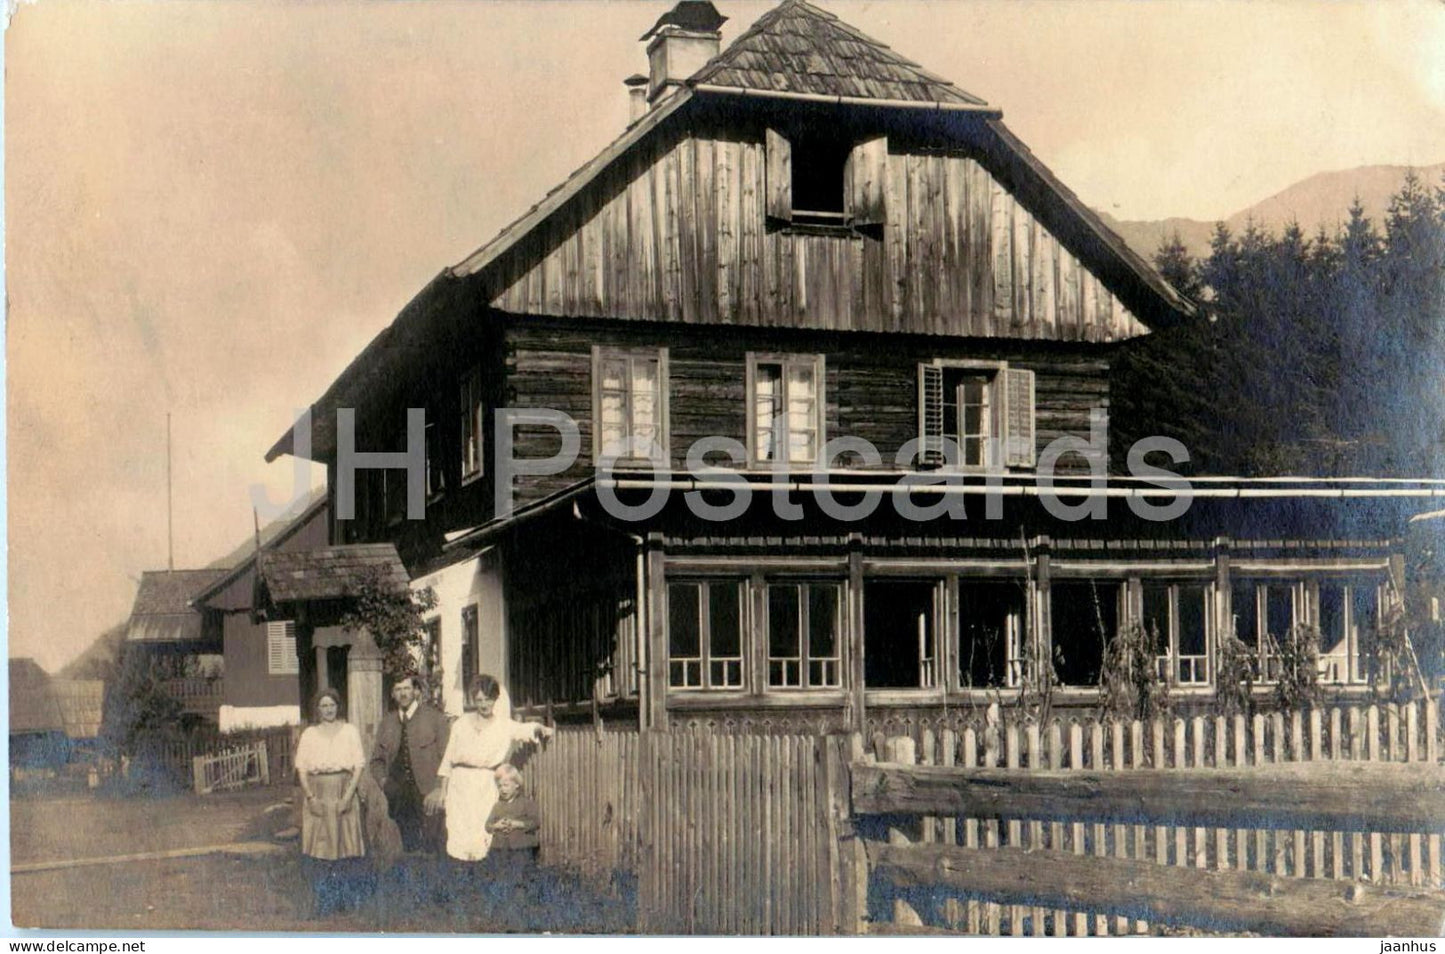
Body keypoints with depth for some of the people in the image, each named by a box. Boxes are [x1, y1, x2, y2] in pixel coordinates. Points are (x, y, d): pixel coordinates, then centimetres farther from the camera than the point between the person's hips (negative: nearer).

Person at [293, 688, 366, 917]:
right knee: (320, 848, -1)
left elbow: (359, 765, 1)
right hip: (318, 796, 1)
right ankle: (322, 904, 4)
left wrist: (348, 795, -10)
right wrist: (310, 797, -8)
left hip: (343, 794, 0)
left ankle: (347, 901, 9)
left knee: (345, 845, 0)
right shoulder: (309, 734, 8)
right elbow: (301, 769, 4)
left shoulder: (350, 731, 5)